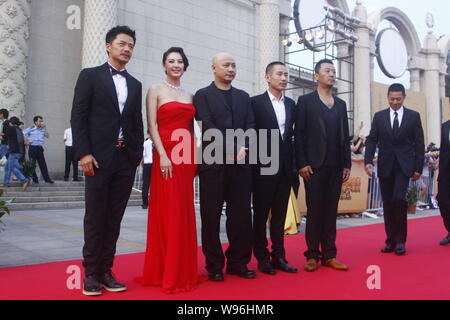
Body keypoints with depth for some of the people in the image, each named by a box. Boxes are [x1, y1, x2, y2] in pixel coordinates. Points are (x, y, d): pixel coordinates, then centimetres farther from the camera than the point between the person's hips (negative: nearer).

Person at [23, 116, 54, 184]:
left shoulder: (43, 129, 9)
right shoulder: (31, 129, 1)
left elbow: (47, 136, -4)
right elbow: (22, 134, -1)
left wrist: (45, 127, -6)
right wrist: (27, 140, -7)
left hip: (40, 148, 2)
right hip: (32, 148, -2)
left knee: (43, 164, 1)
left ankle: (47, 178, 2)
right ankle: (34, 179, 12)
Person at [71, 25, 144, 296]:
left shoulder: (135, 84, 17)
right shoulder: (90, 76, 4)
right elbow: (78, 116, -3)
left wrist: (139, 152, 5)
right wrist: (83, 153, -12)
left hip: (127, 159, 4)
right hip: (99, 158, -4)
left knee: (114, 218, 7)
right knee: (95, 218, 2)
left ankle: (105, 270, 16)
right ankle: (91, 273, 12)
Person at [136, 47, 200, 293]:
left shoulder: (189, 95, 17)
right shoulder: (156, 90, 2)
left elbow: (191, 128, 16)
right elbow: (152, 126, -7)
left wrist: (195, 158, 8)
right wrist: (162, 155, -17)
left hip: (186, 156, 5)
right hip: (166, 155, -5)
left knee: (184, 213, 8)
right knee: (168, 213, -4)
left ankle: (183, 270, 18)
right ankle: (167, 272, 6)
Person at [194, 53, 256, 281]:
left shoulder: (244, 97, 19)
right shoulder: (203, 95, 5)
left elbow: (250, 126, 9)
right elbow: (208, 127, -6)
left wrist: (243, 149, -9)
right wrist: (232, 150, -13)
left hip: (241, 163, 4)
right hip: (213, 164, -4)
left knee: (241, 215, 5)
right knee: (211, 216, 2)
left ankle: (238, 262, 17)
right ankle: (214, 265, 13)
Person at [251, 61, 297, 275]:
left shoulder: (291, 104, 12)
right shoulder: (256, 102, -4)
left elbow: (292, 134, 14)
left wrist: (293, 162, 8)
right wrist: (256, 163, -9)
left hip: (285, 167, 5)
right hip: (264, 168, -5)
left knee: (280, 214, 11)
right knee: (261, 214, 5)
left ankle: (278, 256, 20)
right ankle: (262, 258, 15)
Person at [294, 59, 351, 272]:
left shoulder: (341, 105, 16)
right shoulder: (305, 101, 2)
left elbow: (345, 136, 15)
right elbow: (299, 134, -4)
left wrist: (347, 164, 9)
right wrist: (302, 163, -11)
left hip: (336, 167, 4)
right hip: (314, 166, -4)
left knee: (331, 212, 8)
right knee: (314, 211, 1)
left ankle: (329, 255, 15)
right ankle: (312, 255, 10)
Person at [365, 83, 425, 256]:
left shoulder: (414, 116, 6)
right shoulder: (379, 116, 8)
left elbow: (419, 143, 5)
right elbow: (372, 140, 5)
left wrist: (418, 167, 0)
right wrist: (368, 160, -9)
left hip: (404, 166, -2)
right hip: (385, 166, 2)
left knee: (399, 199, -17)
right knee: (387, 204, 5)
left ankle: (400, 240, -2)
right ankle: (391, 240, 15)